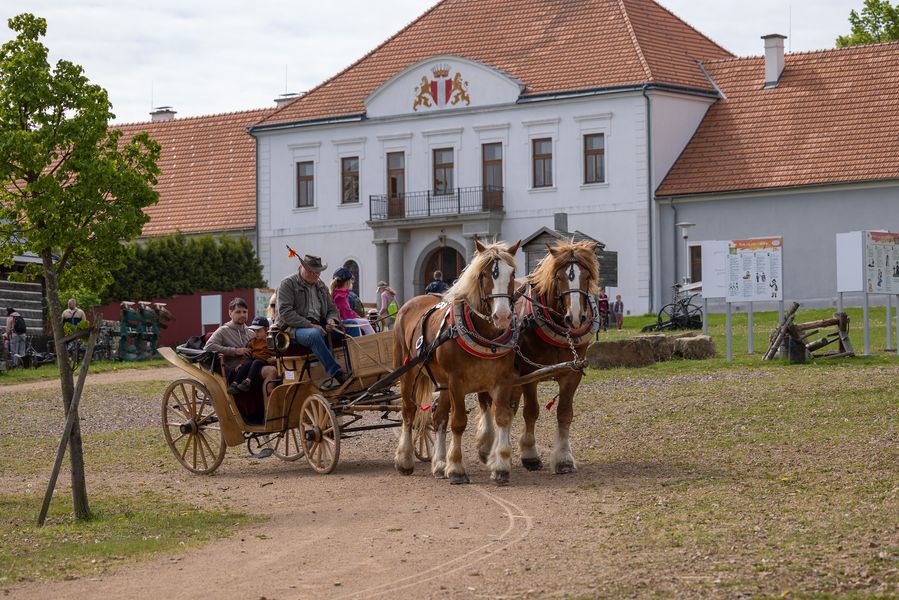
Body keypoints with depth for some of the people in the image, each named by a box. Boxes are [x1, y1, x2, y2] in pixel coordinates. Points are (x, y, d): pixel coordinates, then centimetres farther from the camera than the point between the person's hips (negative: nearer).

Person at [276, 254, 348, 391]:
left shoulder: (321, 286, 21)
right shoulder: (288, 284, -1)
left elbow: (332, 309, 26)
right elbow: (285, 313, -12)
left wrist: (331, 320, -1)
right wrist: (310, 325, -19)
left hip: (318, 327, 7)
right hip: (294, 329, -7)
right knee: (314, 334, -40)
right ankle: (337, 373, -45)